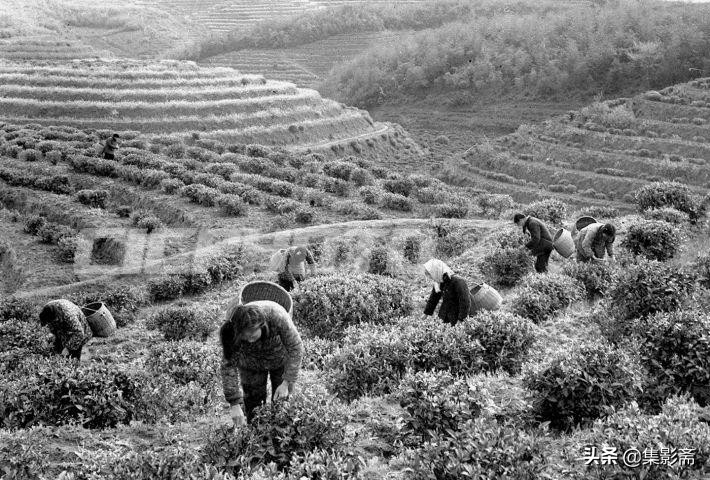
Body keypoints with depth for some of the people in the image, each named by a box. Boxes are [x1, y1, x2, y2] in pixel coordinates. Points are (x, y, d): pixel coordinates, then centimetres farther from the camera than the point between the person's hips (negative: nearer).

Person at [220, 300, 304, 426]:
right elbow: (228, 364, -28)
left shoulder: (278, 317, -40)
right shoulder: (232, 328, -35)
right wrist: (234, 404, -30)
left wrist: (287, 382, -29)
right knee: (253, 405, 5)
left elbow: (295, 349, -26)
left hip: (281, 360, -1)